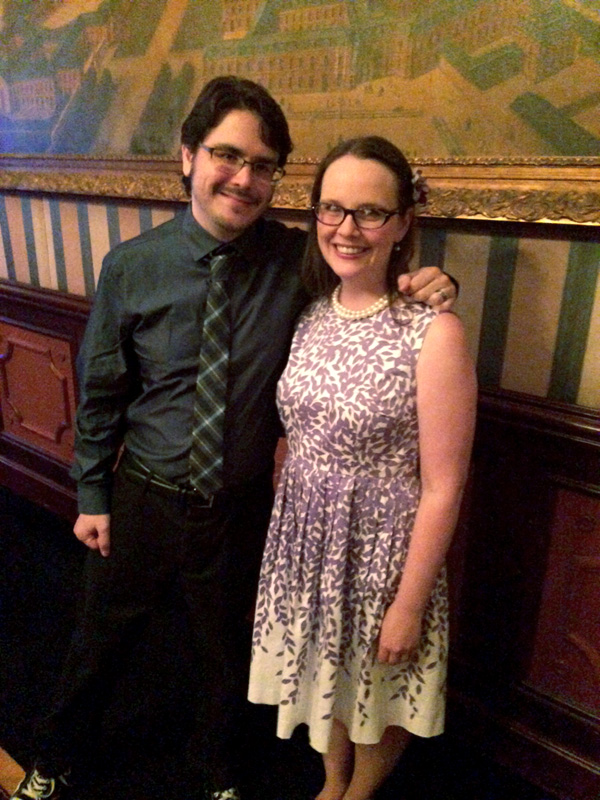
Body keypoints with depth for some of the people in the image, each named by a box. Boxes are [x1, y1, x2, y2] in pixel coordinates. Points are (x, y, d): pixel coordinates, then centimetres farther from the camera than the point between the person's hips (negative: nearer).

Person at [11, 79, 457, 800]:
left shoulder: (297, 260, -12)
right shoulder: (131, 267, -11)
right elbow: (99, 392, -2)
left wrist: (427, 287, -20)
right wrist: (92, 496, 2)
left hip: (241, 509, 0)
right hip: (142, 500, 1)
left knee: (228, 655, 23)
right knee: (99, 644, 24)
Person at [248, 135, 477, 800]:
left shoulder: (434, 334, -22)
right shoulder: (310, 315, -3)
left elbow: (442, 488, -17)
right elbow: (297, 435, 6)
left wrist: (410, 603, -12)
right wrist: (285, 517, 8)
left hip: (383, 546, -5)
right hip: (306, 535, 5)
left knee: (377, 688, 22)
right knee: (324, 671, 27)